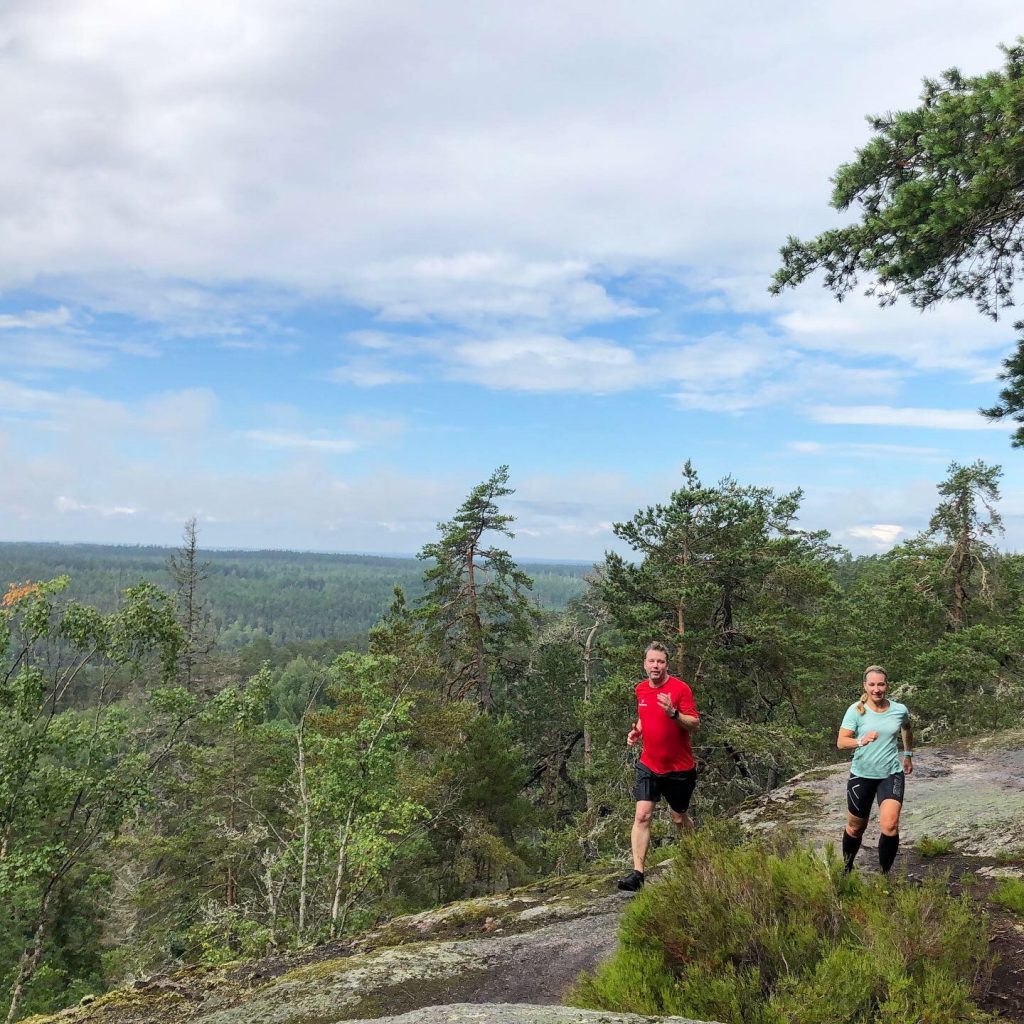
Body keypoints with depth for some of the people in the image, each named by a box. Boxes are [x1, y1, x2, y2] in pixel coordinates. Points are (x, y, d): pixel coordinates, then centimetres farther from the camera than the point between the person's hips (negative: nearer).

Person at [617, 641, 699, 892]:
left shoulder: (680, 688, -13)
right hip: (649, 765, 3)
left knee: (679, 819, 12)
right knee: (642, 816, -10)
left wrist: (673, 713, -31)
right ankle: (637, 873, -12)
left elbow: (694, 725, -15)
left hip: (680, 768, -3)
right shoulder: (641, 690, 3)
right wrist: (636, 732, 1)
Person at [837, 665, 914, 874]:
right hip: (861, 775, -1)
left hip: (891, 774, 1)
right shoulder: (856, 710, -10)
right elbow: (841, 742, -14)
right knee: (856, 827, 12)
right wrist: (861, 741, -32)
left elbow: (907, 730, 21)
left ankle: (885, 873, 0)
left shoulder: (900, 710, -3)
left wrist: (908, 755, 28)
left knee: (890, 826, -18)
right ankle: (847, 868, 37)